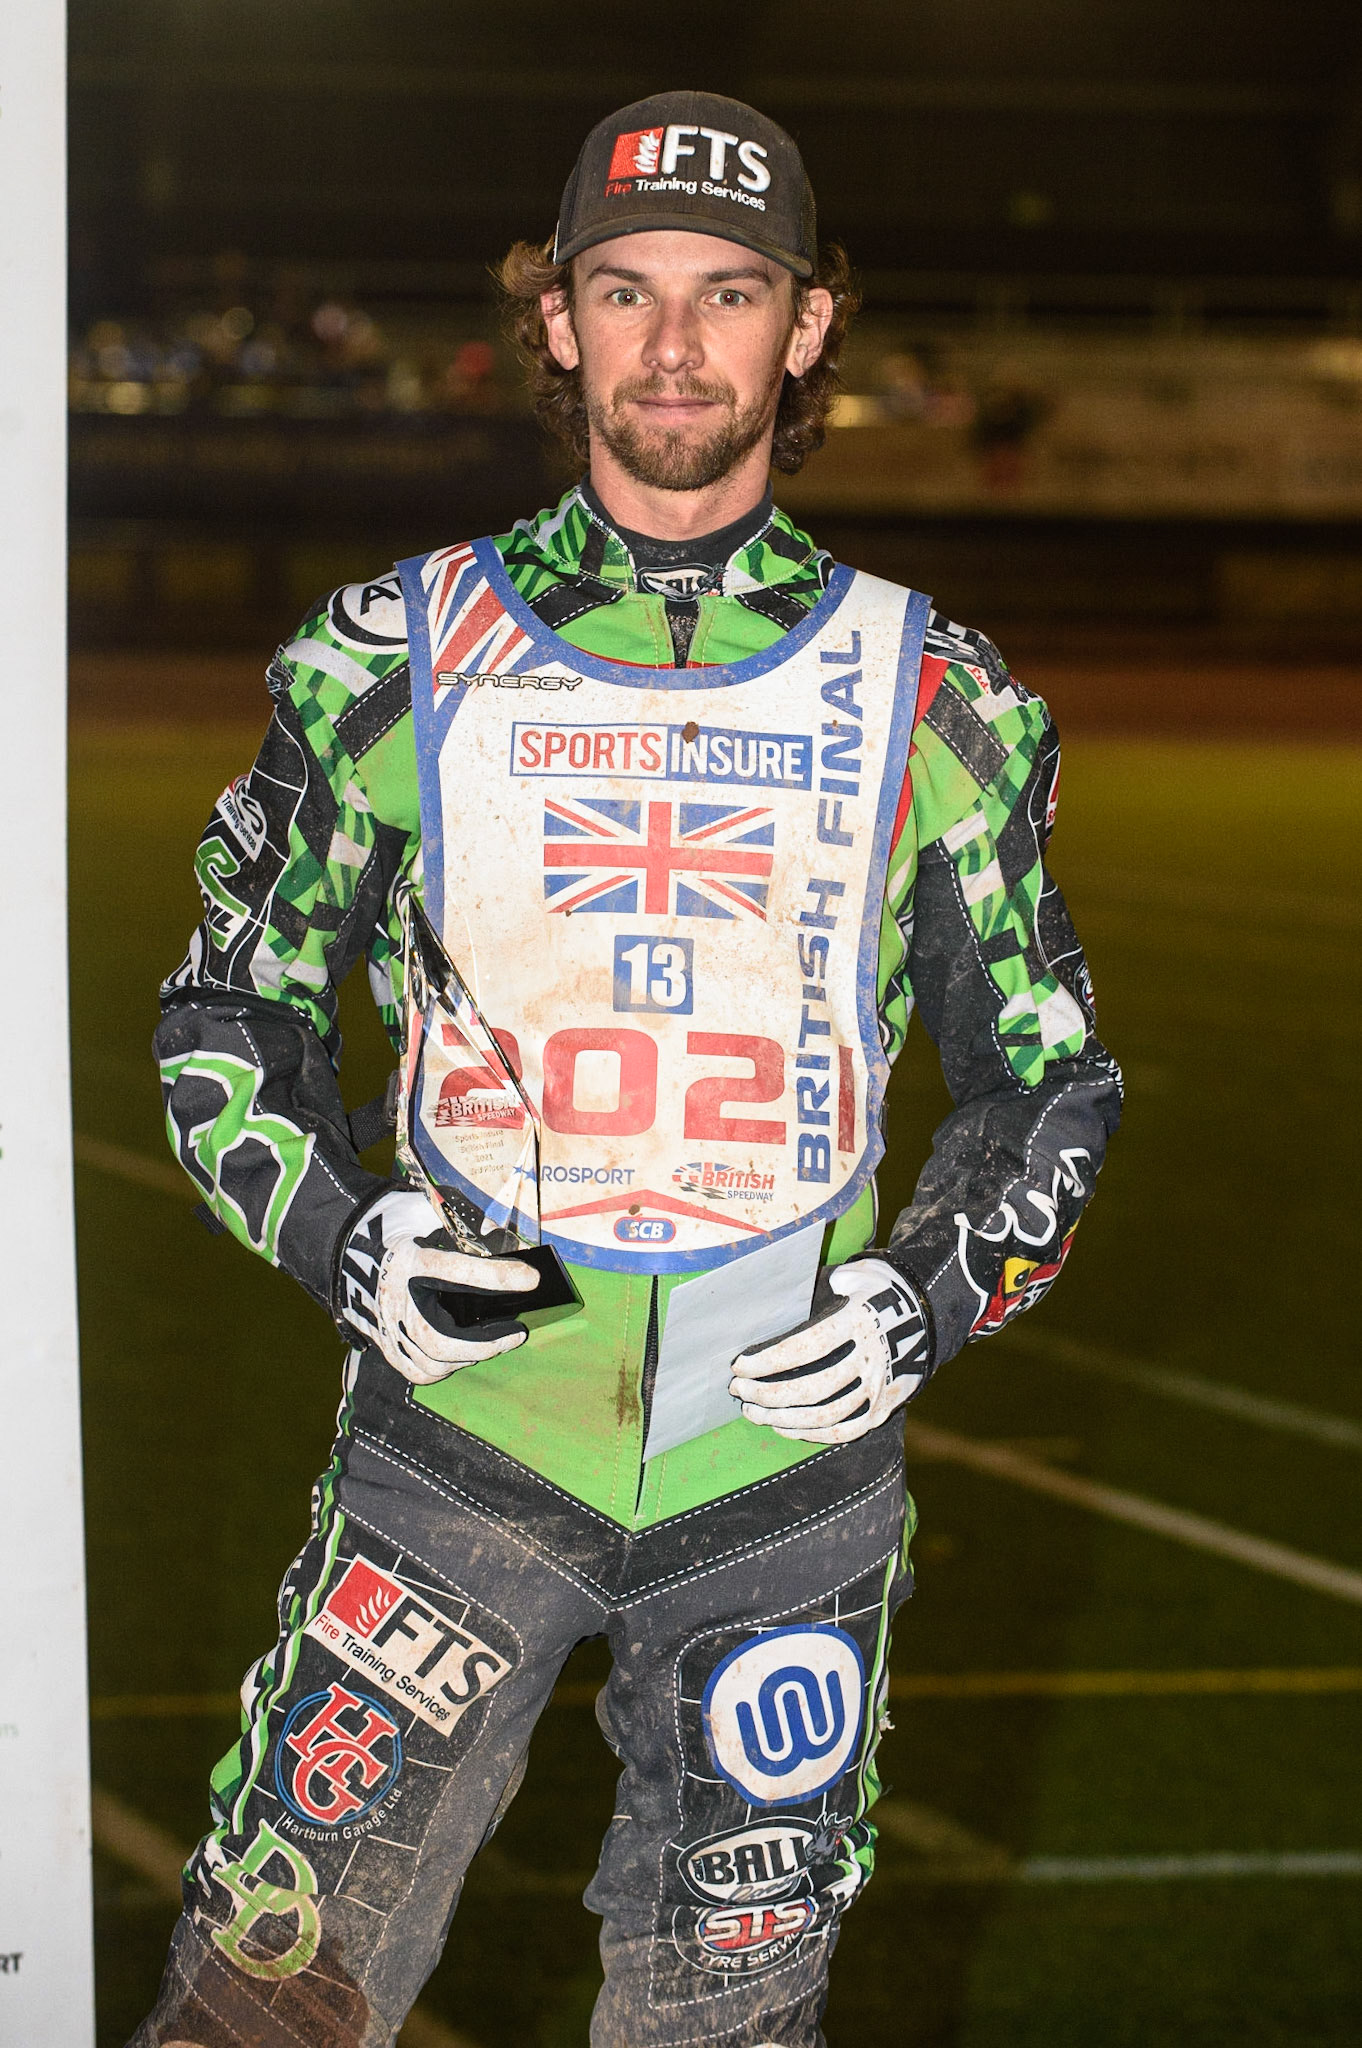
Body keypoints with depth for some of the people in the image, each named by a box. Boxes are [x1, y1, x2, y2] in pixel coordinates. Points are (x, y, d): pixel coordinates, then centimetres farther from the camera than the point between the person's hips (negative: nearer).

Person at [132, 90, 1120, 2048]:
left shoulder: (930, 697, 4)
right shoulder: (398, 656, 2)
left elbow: (1049, 1077, 12)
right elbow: (229, 1008, 10)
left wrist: (936, 1294, -6)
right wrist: (335, 1233, -8)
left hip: (786, 1463, 1)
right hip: (459, 1443, -1)